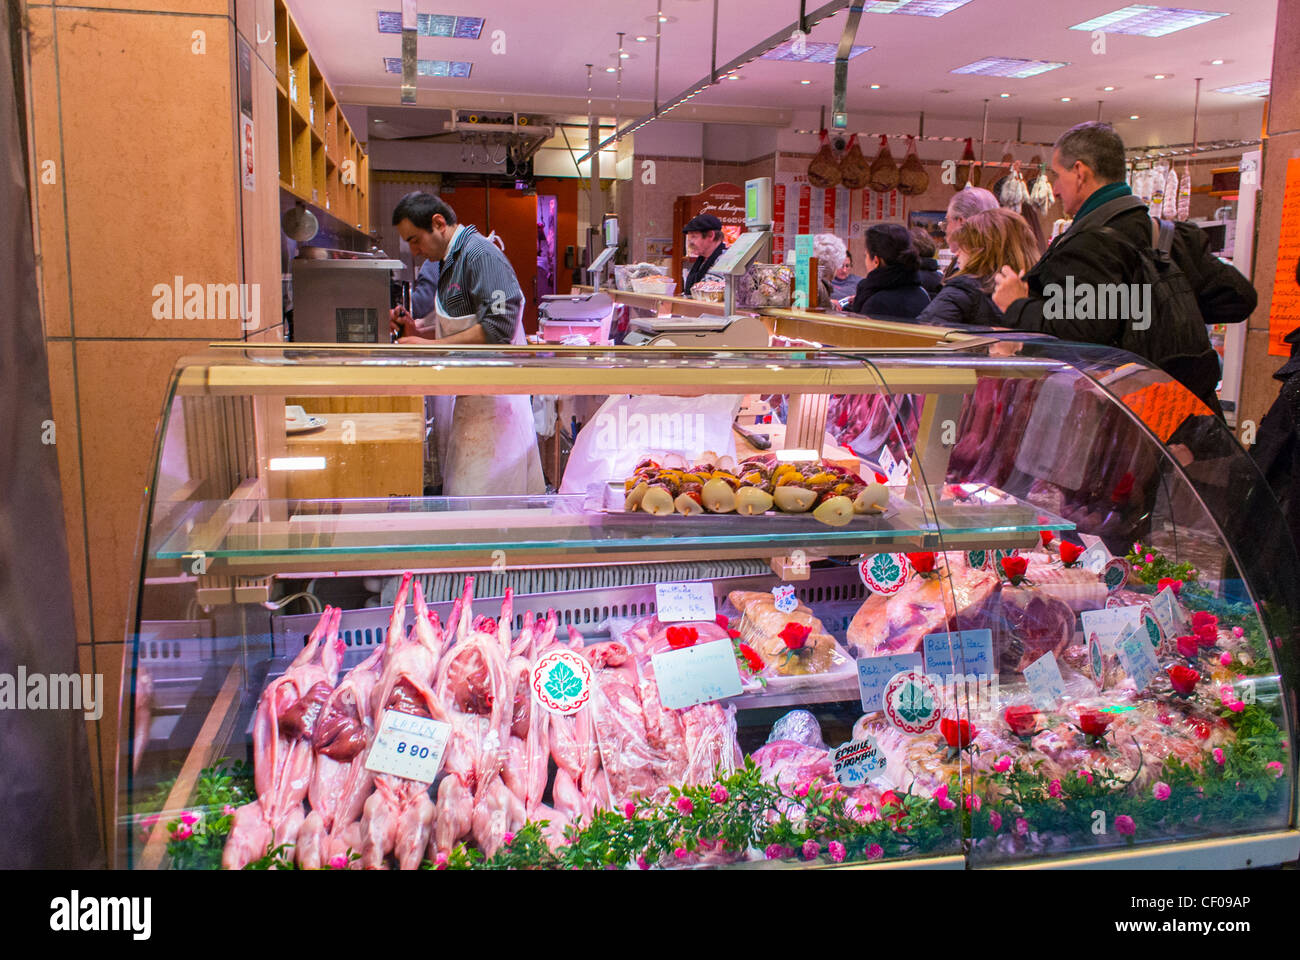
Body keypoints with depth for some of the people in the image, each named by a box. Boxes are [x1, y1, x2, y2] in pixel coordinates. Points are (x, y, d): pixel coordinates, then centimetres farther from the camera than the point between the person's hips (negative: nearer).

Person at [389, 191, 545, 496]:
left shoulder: (480, 254, -13)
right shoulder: (449, 260, 18)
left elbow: (498, 328, -23)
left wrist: (433, 347, -19)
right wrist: (419, 334, 9)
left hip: (491, 399, -10)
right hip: (468, 395, 10)